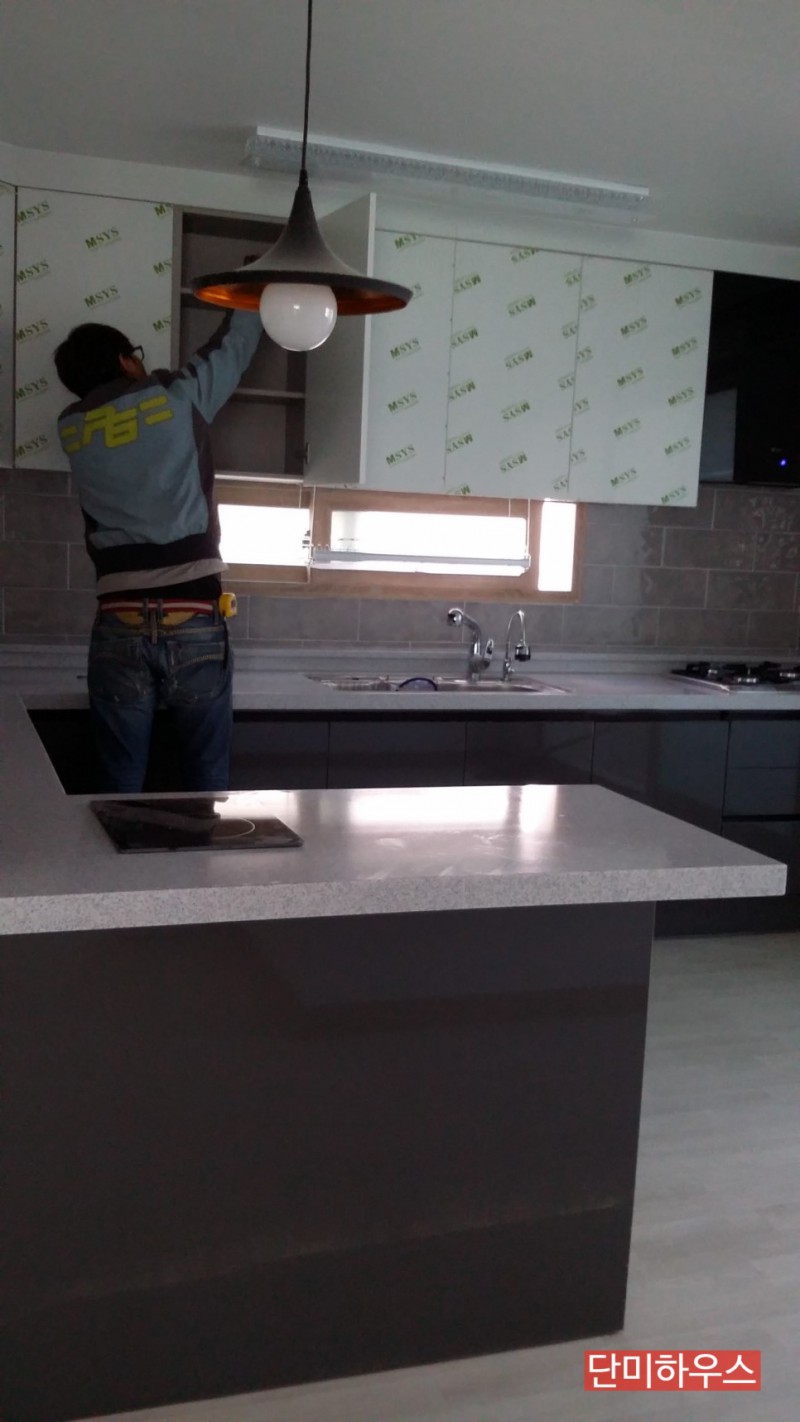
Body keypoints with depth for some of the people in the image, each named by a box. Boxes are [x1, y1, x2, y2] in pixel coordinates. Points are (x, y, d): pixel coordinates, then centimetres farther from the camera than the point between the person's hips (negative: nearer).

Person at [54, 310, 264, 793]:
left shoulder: (72, 428, 11)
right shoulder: (178, 398, 3)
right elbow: (234, 345, 19)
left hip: (119, 630, 3)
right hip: (195, 626, -2)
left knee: (122, 788, 7)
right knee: (208, 786, 6)